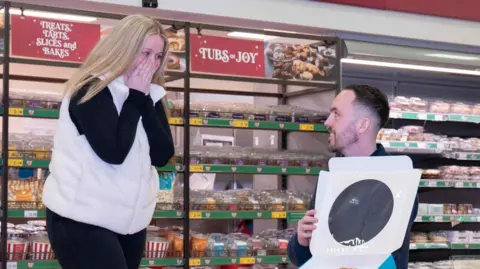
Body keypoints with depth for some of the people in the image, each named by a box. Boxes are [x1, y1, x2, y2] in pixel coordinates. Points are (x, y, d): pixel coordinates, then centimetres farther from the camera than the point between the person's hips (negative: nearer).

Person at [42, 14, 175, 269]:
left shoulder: (149, 95, 8)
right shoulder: (92, 89, -13)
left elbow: (163, 155, -2)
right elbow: (114, 152, -23)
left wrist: (145, 100, -9)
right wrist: (135, 98, -15)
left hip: (129, 221, 7)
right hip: (82, 219, -7)